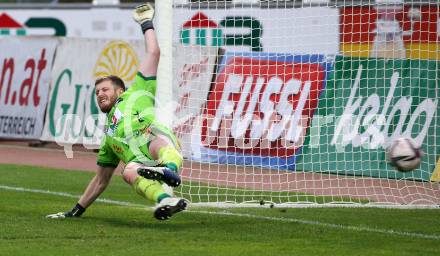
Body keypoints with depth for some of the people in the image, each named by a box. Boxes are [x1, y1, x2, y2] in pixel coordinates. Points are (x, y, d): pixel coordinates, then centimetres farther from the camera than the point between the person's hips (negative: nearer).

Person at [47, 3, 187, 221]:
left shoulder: (136, 94, 29)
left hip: (163, 147, -3)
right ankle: (165, 200, -65)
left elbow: (153, 53, 25)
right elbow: (101, 180, 46)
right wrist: (76, 211, 45)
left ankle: (170, 169, -74)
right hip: (141, 163, 3)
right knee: (129, 172, -36)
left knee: (157, 142, -41)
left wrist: (146, 24, 37)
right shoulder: (108, 136, 41)